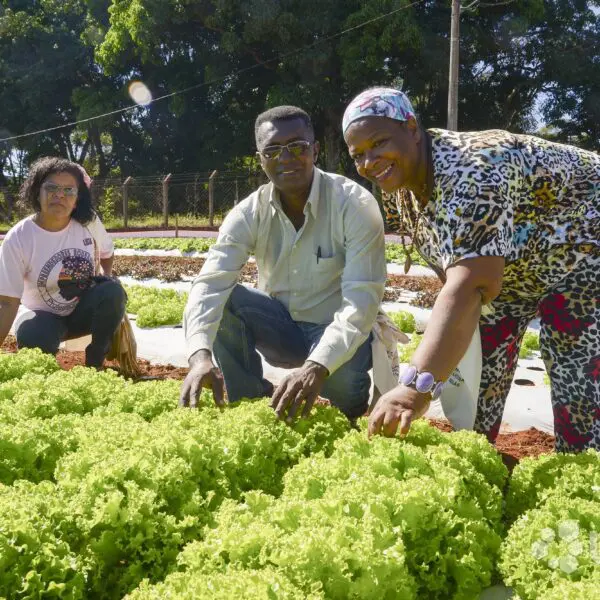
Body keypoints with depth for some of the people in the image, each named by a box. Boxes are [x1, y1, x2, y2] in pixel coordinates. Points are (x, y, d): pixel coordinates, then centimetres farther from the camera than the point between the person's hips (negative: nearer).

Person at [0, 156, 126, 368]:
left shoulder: (89, 222, -11)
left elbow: (106, 252, 14)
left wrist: (107, 277, -5)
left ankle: (95, 363, -12)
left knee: (113, 291, -30)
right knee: (33, 342, -38)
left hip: (85, 308, 3)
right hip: (44, 316, -3)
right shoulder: (17, 238, -20)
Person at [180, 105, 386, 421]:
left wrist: (317, 366, -48)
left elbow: (362, 299, -31)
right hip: (282, 328, 3)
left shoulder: (355, 205, -21)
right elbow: (210, 283, -25)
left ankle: (352, 399, 2)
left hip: (340, 332, -3)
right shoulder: (249, 213, -11)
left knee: (341, 378, -36)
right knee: (221, 300, -22)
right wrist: (200, 355, -45)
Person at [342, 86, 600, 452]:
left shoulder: (470, 172, -38)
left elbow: (469, 288, -50)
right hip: (510, 272, 9)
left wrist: (418, 385, -58)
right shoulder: (404, 182, -9)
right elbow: (453, 272, -1)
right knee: (479, 378, 9)